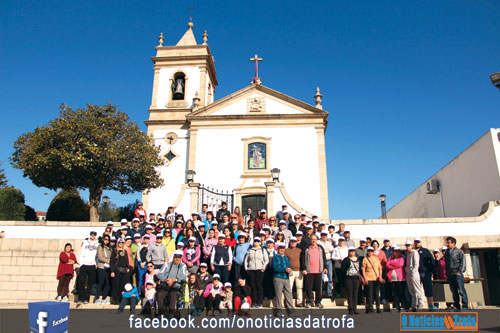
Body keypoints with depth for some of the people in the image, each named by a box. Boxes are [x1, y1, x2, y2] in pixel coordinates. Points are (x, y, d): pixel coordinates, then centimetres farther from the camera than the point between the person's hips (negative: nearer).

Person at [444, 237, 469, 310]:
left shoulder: (459, 251, 2)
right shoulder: (447, 253, 18)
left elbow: (463, 262, -5)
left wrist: (460, 271, -13)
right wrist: (446, 273, 14)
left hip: (457, 274, -5)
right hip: (450, 275, 5)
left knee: (461, 291, -7)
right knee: (454, 292, 7)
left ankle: (465, 306, -2)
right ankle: (456, 307, 11)